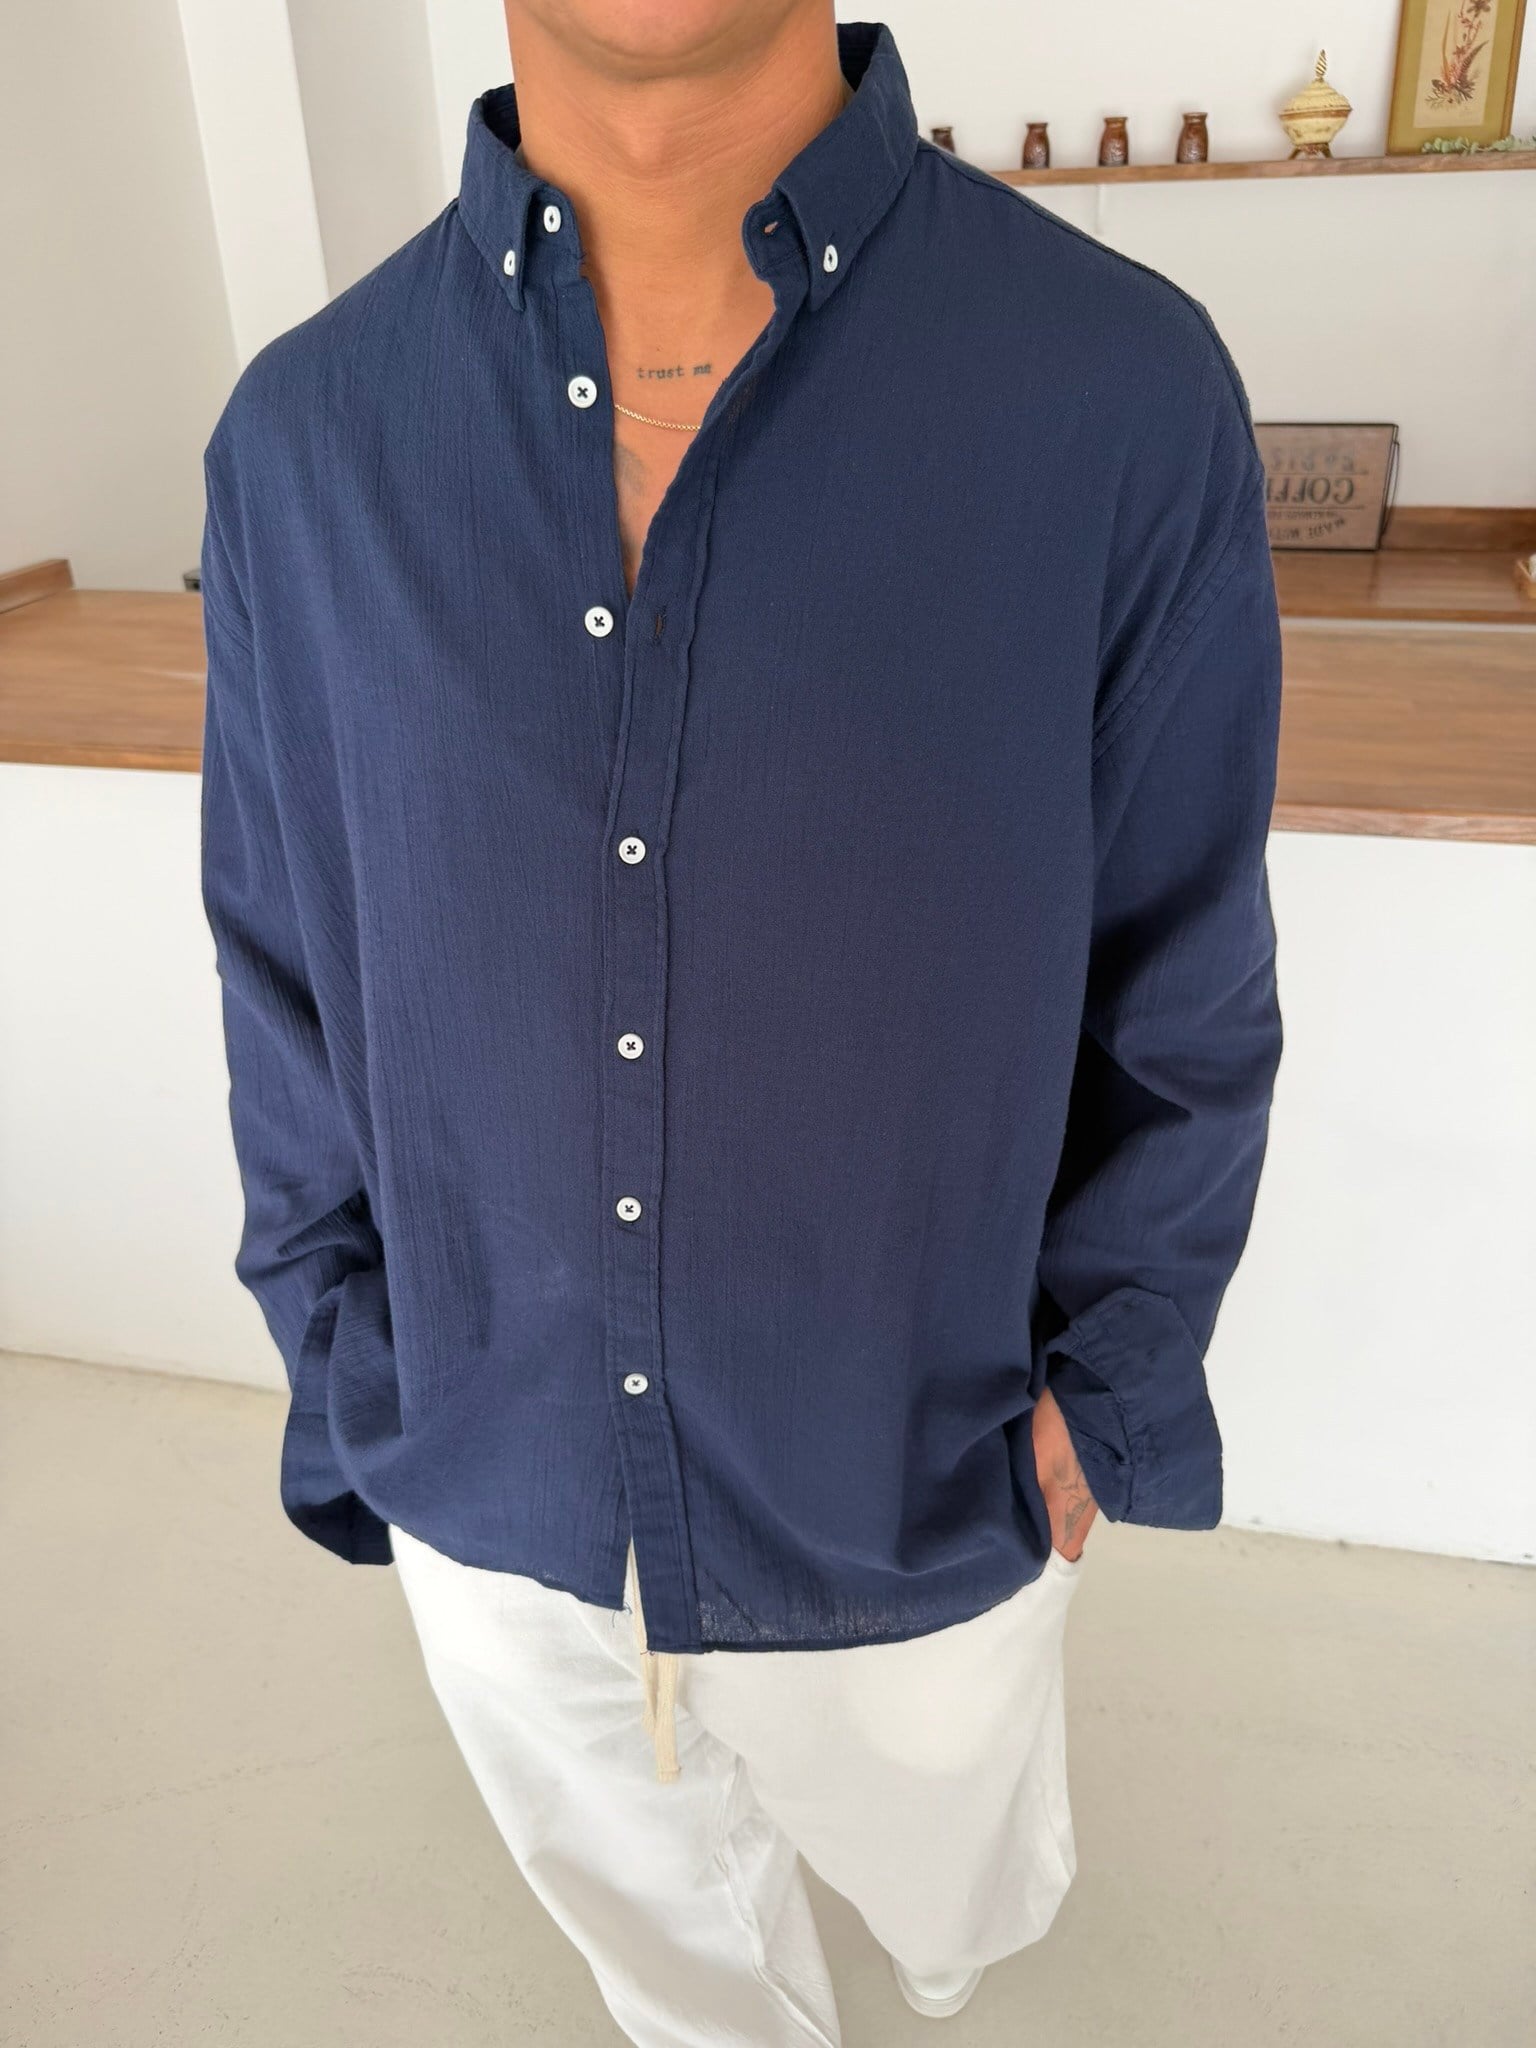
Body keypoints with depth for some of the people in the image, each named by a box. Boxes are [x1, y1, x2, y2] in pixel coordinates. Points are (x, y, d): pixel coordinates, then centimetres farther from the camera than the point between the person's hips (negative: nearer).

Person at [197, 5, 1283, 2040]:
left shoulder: (1126, 394, -19)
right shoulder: (303, 440, -12)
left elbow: (1183, 998, -9)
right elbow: (288, 983, -3)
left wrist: (1105, 1400, -4)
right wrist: (354, 1403, 2)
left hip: (911, 1523, -1)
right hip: (491, 1521, 2)